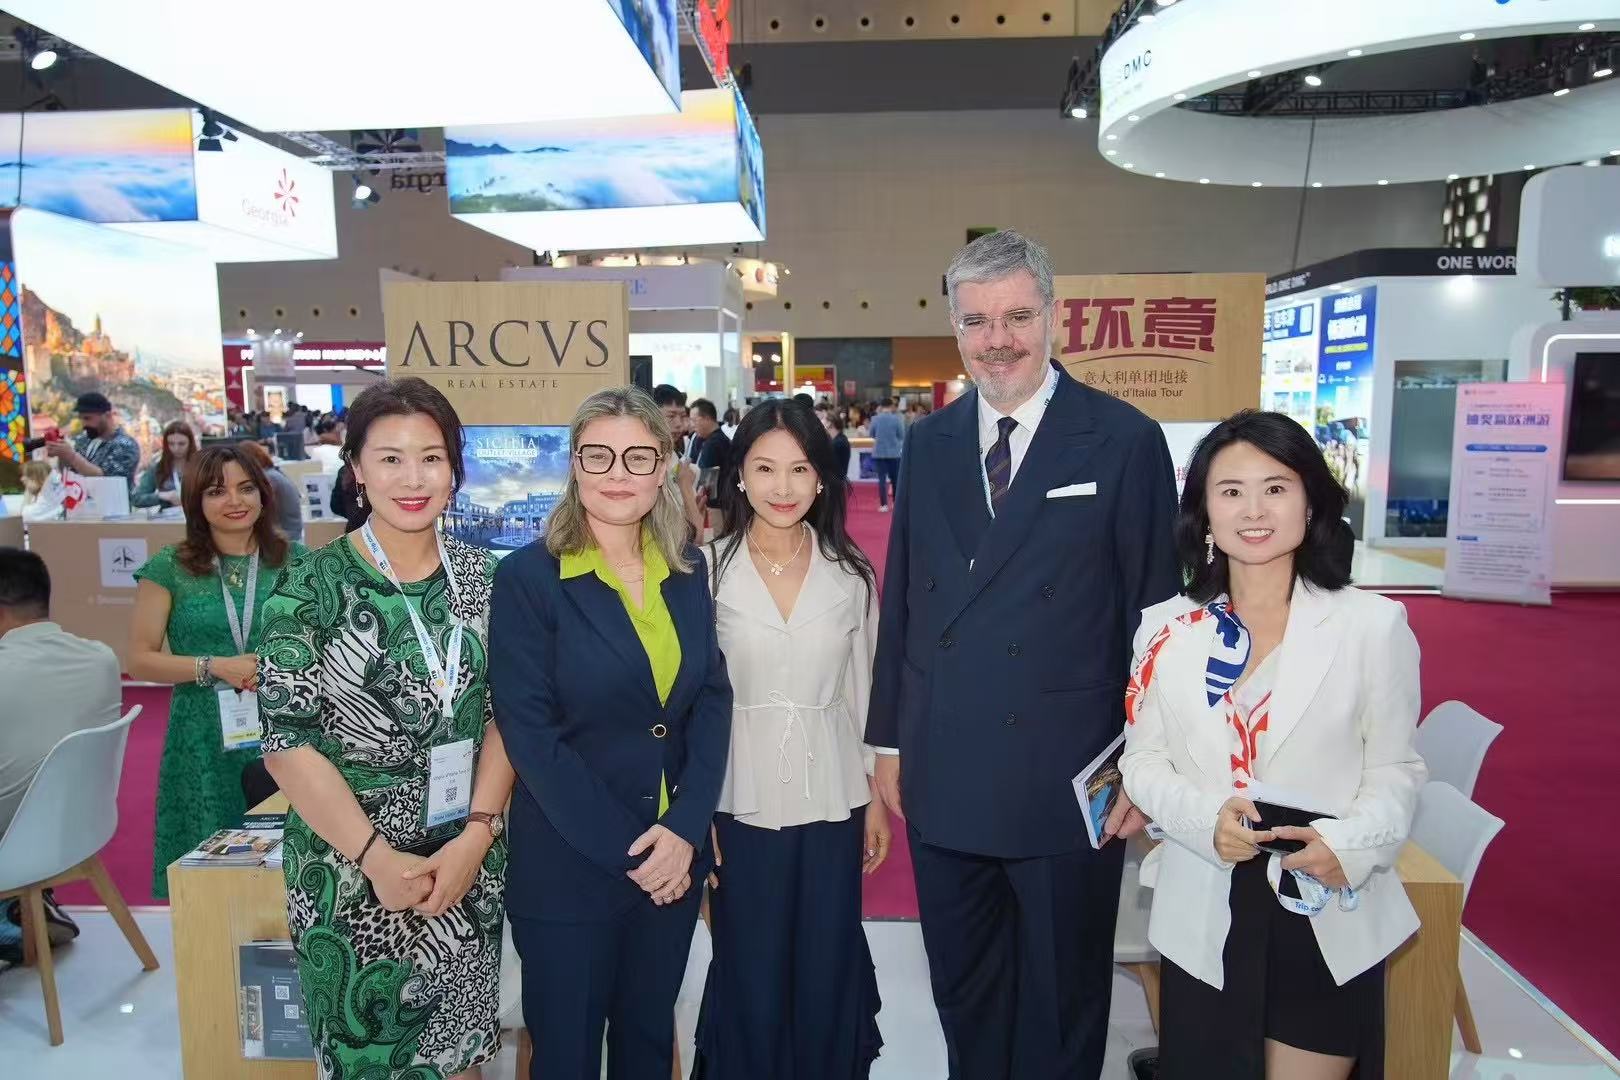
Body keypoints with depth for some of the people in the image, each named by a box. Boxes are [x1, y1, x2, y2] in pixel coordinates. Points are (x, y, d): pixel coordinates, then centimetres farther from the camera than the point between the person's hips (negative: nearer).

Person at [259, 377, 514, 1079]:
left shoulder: (479, 576, -1)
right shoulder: (312, 586, -11)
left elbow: (505, 714, 1)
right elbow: (286, 742, -12)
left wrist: (475, 836, -10)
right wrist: (378, 858, -16)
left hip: (469, 864, 3)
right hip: (352, 868, -3)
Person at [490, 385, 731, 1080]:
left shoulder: (688, 570, 3)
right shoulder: (528, 575, -11)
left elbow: (713, 699, 2)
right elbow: (529, 734, -14)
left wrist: (684, 829, -11)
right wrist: (628, 849, -15)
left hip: (675, 856, 4)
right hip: (568, 866, -4)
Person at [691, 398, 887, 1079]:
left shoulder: (851, 572, -1)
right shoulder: (708, 569, -7)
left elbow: (862, 690, 6)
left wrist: (877, 797, 9)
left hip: (832, 801, 2)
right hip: (741, 803, -1)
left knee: (827, 974, 14)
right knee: (750, 979, 12)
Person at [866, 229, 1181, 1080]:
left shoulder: (1125, 441, -7)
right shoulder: (928, 443, 5)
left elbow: (1157, 613, -5)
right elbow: (901, 600, 8)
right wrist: (889, 739, 9)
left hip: (1068, 786, -3)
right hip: (944, 781, 4)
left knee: (1061, 1011, 17)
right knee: (963, 1000, 21)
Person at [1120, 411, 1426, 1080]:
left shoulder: (1375, 625, -7)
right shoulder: (1166, 629, 0)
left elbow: (1395, 770, -2)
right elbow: (1144, 760, 2)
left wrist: (1350, 844, -21)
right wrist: (1207, 819, -16)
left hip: (1330, 918, -2)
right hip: (1203, 916, 2)